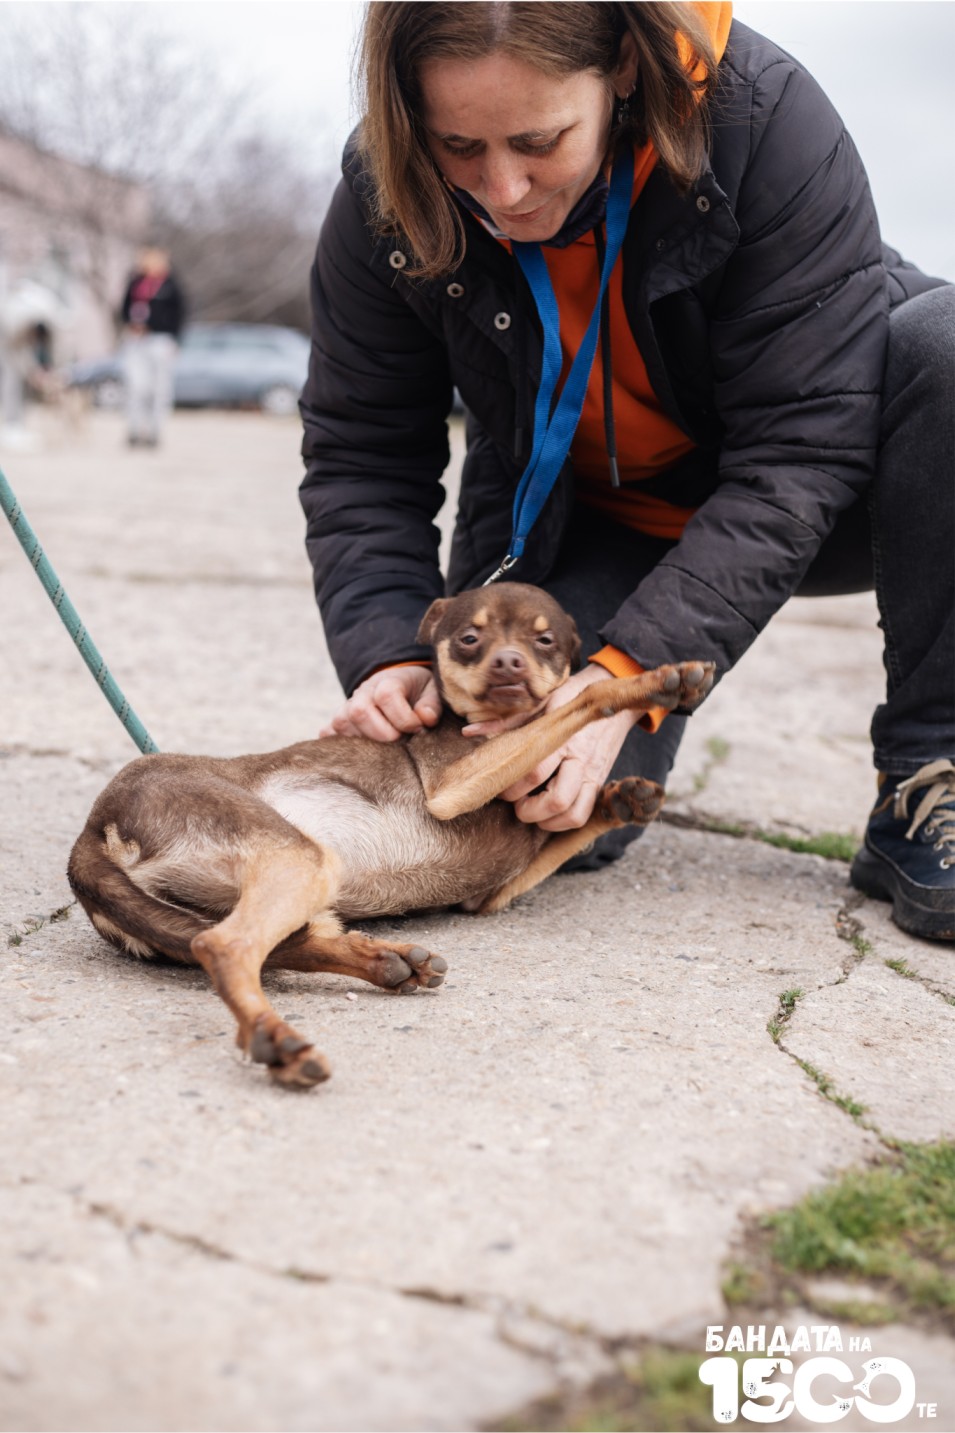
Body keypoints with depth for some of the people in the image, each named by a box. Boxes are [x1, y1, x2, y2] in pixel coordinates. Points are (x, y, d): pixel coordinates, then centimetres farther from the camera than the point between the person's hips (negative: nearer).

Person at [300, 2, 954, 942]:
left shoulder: (762, 117, -28)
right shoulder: (384, 203, -18)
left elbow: (797, 450, -29)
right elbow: (359, 458, -9)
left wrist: (632, 672, -36)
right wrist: (387, 653, -26)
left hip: (779, 514, 0)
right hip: (571, 532, 1)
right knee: (555, 823, -23)